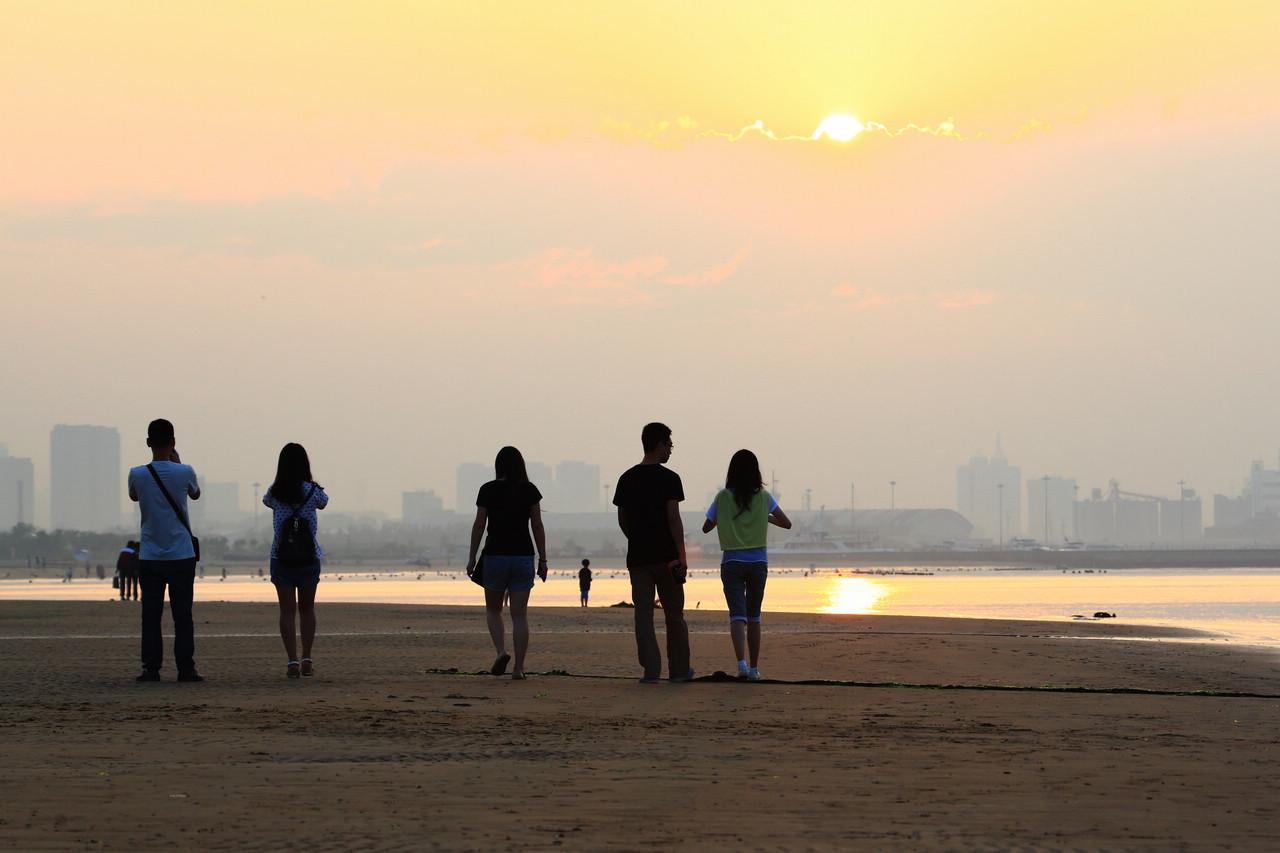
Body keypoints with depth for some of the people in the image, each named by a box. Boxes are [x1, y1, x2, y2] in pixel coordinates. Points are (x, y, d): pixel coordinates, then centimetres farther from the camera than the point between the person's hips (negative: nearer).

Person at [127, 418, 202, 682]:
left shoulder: (137, 474, -7)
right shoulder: (184, 472, -8)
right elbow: (195, 494, 15)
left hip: (150, 557, 1)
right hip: (181, 555, -1)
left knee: (151, 615, 4)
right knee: (182, 615, 3)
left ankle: (151, 668, 1)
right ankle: (185, 668, 1)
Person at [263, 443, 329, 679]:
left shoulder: (275, 493, -6)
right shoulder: (311, 491, -7)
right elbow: (323, 502, 16)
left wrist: (284, 480, 31)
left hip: (281, 559, 0)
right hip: (309, 557, 0)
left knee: (287, 610, 2)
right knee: (307, 609, 15)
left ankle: (293, 662, -6)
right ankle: (306, 659, 12)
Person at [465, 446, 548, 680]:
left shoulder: (488, 490, -2)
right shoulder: (530, 491, 1)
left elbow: (479, 525, -3)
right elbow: (537, 526, 0)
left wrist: (472, 558, 2)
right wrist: (542, 559, 4)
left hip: (495, 555, -1)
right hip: (523, 556, 1)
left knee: (493, 610, 15)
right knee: (519, 615, 2)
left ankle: (501, 651, -8)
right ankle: (518, 667, -3)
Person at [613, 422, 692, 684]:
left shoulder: (627, 479, 7)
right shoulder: (669, 478, -8)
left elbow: (622, 520, 11)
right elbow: (673, 519, -13)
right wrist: (681, 556, -12)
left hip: (637, 555, 3)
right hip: (666, 555, -3)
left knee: (643, 613, 2)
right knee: (674, 615, 8)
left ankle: (651, 670, -4)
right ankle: (679, 670, 14)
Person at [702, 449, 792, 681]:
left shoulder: (723, 497, -2)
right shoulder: (763, 497, -2)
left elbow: (706, 527, 6)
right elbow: (787, 524, 4)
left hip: (731, 563, -1)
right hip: (758, 563, 1)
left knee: (737, 615, -7)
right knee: (753, 616, 15)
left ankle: (742, 663, -28)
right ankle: (754, 668, 19)